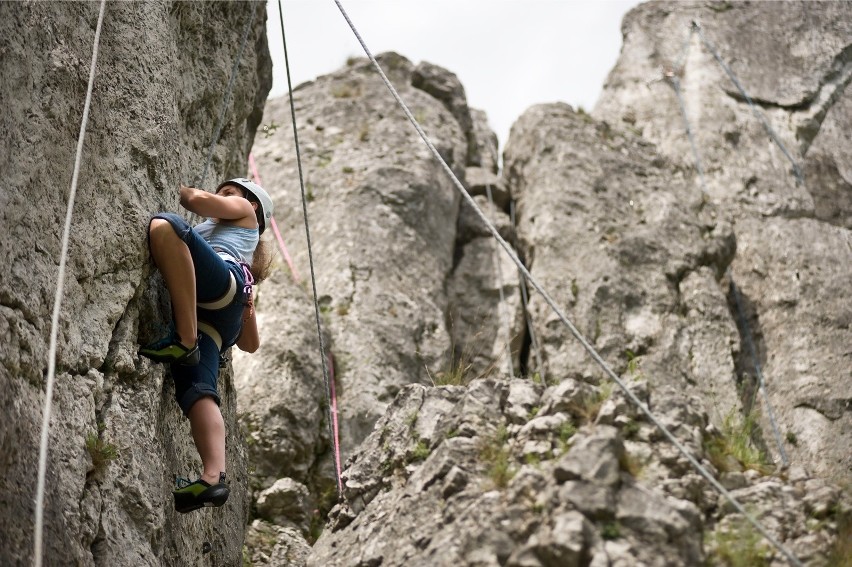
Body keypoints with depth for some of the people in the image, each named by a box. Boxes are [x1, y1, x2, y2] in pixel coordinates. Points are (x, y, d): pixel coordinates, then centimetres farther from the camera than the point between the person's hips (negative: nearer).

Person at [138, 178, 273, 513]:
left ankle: (186, 341, -38)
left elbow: (200, 201, 13)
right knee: (196, 388, -18)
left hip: (224, 278, -7)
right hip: (217, 318, 7)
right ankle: (213, 478, -39)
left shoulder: (244, 211, 35)